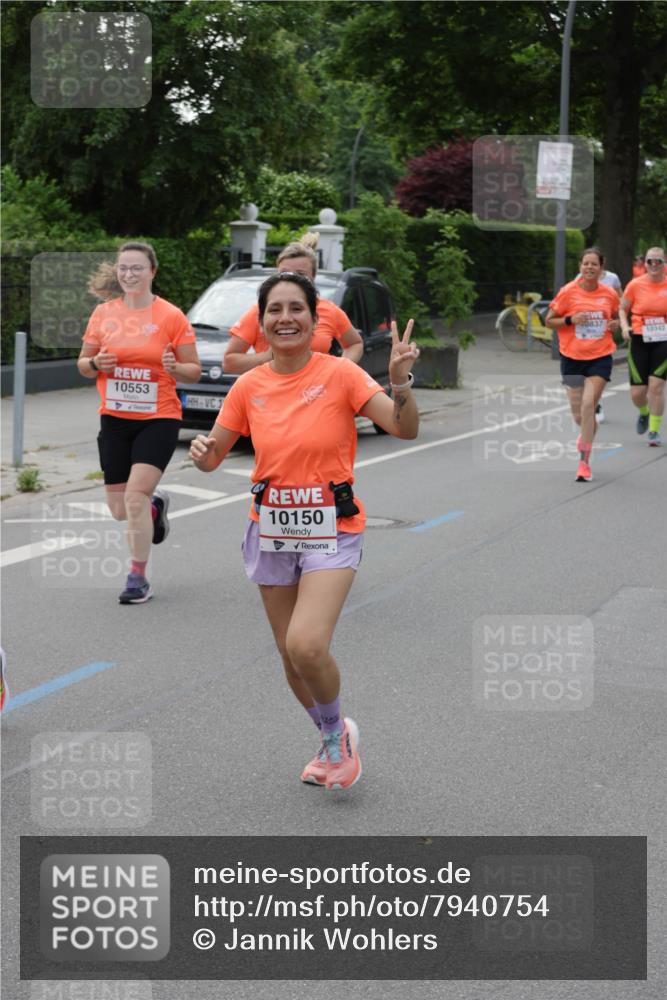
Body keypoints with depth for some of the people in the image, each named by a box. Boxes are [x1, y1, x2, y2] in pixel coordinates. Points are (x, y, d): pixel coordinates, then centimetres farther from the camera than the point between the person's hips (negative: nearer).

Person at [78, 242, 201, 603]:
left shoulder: (171, 316, -6)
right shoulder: (103, 313, 3)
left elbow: (194, 371, -2)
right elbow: (83, 364, 11)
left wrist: (174, 367, -23)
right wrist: (95, 363, -12)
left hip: (158, 418, -4)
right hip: (114, 420, 4)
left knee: (135, 495, -18)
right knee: (119, 510, 9)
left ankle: (138, 578, -4)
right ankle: (155, 505, 45)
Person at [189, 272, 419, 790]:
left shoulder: (340, 373, -10)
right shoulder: (249, 386, 0)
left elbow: (406, 429, -17)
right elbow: (213, 456, 8)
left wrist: (400, 380, -35)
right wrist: (202, 451, -15)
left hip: (332, 529, -4)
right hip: (272, 529, 4)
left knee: (307, 646, -22)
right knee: (290, 654, 11)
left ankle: (337, 732, 8)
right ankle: (335, 741, 38)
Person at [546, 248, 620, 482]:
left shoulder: (609, 294, 1)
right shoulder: (568, 292, -5)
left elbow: (616, 317, 20)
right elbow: (549, 321, 1)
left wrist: (614, 324, -3)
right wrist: (571, 320, -16)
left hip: (600, 357, -1)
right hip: (572, 357, 1)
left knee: (588, 404, -16)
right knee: (577, 411, 7)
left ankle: (584, 462, -10)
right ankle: (588, 433, 44)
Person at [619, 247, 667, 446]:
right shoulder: (635, 285, -2)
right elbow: (622, 309, 9)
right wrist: (624, 326, -9)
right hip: (639, 341, 1)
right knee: (637, 392, 0)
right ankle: (644, 413, 36)